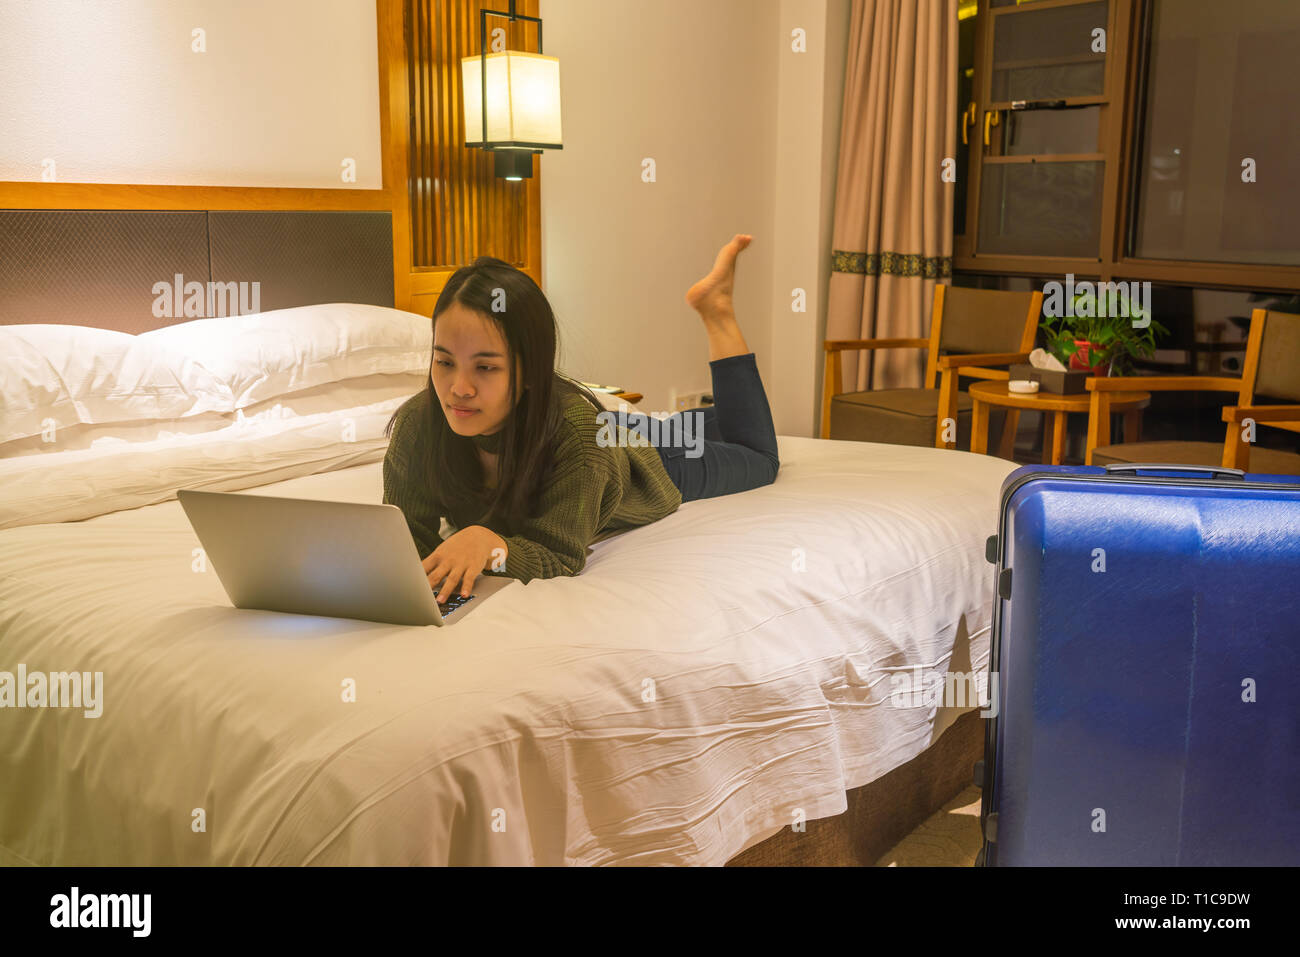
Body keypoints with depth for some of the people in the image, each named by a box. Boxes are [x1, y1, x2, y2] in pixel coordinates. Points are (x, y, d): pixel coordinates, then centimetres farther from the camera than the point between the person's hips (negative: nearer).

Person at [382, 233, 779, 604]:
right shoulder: (417, 423, -38)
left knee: (759, 459, 28)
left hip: (649, 465, -3)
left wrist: (488, 543, -63)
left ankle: (715, 311, 33)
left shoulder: (574, 425, -48)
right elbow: (410, 536, -32)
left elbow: (561, 557, -44)